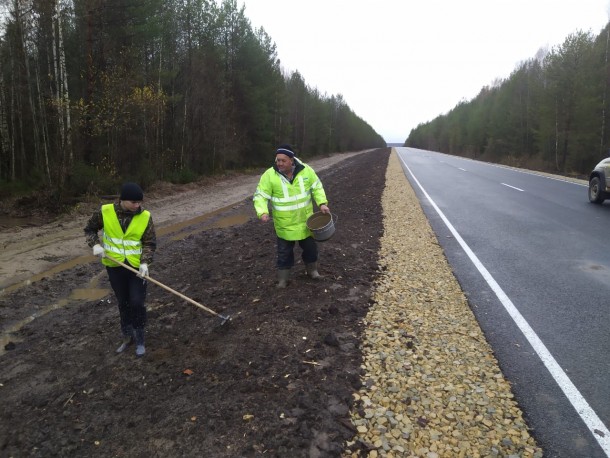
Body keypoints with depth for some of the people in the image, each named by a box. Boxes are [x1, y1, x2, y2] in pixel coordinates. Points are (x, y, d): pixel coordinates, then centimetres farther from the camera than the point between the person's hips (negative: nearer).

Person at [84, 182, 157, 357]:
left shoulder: (145, 216, -12)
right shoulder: (105, 212, -11)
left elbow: (149, 243, -7)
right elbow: (90, 229, 6)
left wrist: (145, 262, -21)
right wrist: (95, 244, -12)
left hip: (137, 267, -1)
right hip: (115, 266, 2)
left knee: (137, 303, -5)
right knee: (123, 303, 15)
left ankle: (139, 339, 14)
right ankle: (127, 336, 34)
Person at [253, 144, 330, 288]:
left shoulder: (306, 171, -11)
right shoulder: (269, 175, -16)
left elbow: (317, 188, 1)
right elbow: (260, 196, -15)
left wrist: (322, 203, -12)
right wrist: (263, 212, -31)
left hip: (305, 221, 2)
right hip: (284, 225, -2)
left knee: (310, 247, 18)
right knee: (284, 252, 10)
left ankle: (312, 270, 43)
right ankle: (283, 278, 29)